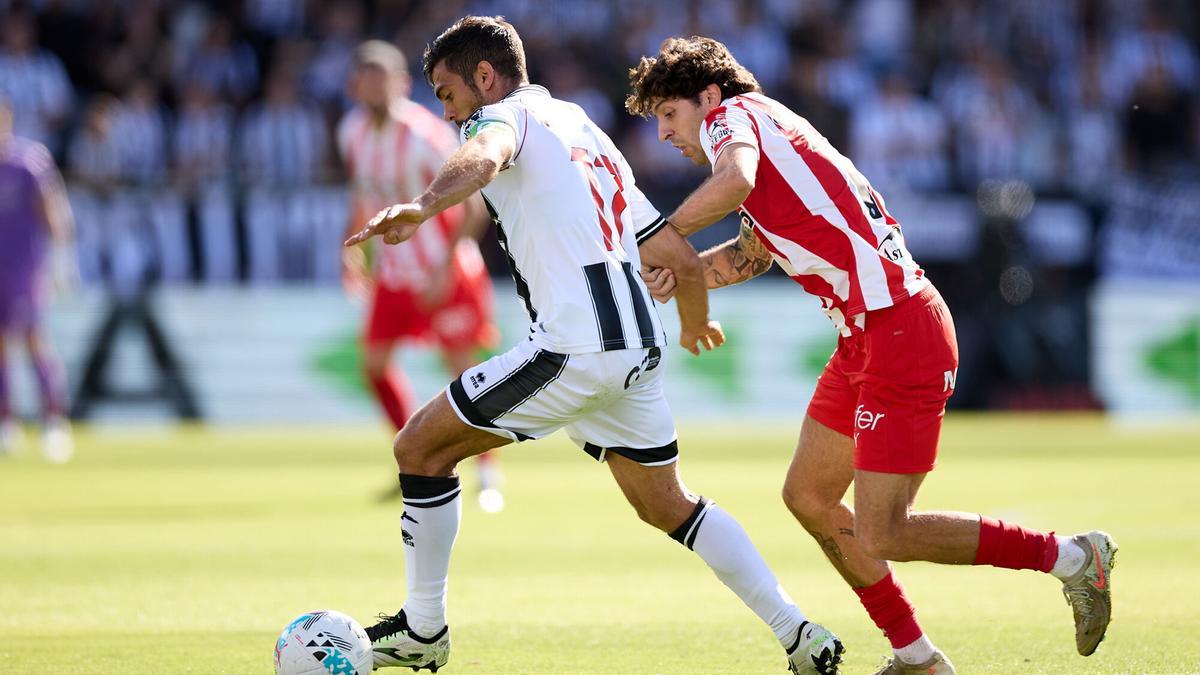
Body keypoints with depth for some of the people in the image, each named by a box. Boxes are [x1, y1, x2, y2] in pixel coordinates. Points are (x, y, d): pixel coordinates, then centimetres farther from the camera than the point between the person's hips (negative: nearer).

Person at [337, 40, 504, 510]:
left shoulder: (426, 136, -23)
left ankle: (488, 476, 4)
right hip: (395, 269, 7)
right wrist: (353, 247, 9)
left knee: (463, 368, -8)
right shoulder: (353, 132, -1)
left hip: (445, 272, -7)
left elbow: (474, 204, -21)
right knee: (375, 361, 4)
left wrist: (446, 268, -26)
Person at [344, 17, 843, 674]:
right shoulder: (591, 137, 25)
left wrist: (422, 206, -48)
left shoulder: (508, 114, 1)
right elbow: (680, 257, 27)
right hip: (638, 346, 9)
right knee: (669, 507, 21)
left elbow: (485, 153, -27)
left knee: (419, 449, 4)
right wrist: (695, 324, 47)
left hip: (575, 346, -9)